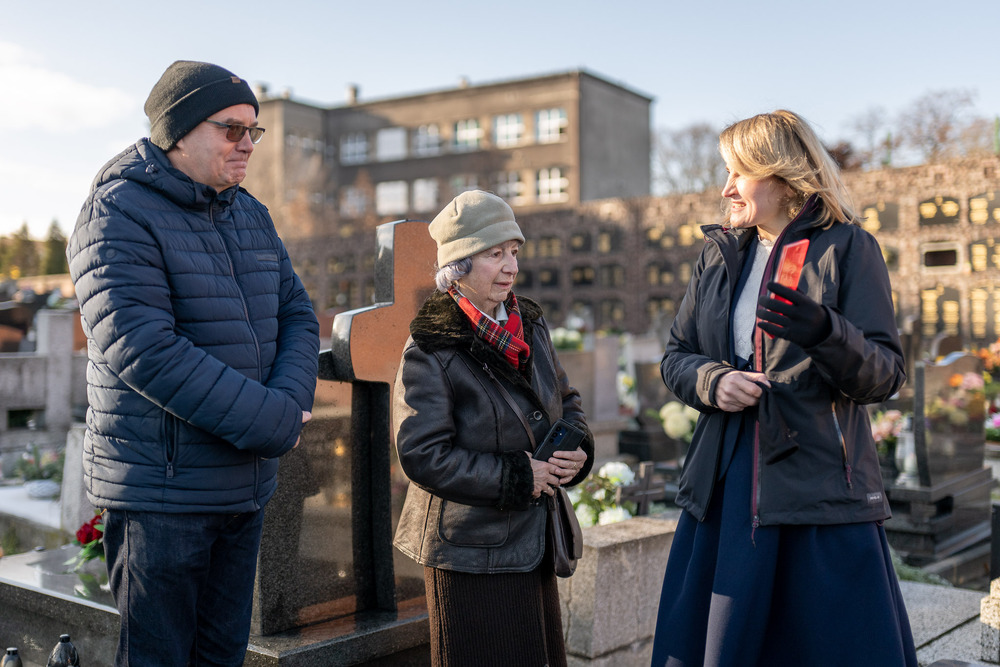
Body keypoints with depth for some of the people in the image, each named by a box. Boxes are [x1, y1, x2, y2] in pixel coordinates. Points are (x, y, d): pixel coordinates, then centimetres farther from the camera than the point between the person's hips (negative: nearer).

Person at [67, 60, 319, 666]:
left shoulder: (251, 214, 11)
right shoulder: (120, 215, -12)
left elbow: (298, 315, 9)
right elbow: (142, 348, -23)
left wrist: (288, 405, -12)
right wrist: (270, 424, -21)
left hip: (247, 482, 7)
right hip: (161, 487, -7)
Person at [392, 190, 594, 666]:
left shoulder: (530, 325, 7)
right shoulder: (428, 351, -15)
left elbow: (565, 401, 17)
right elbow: (422, 455, -20)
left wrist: (578, 447, -5)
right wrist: (518, 476, -21)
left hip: (535, 541, 7)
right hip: (471, 552, -6)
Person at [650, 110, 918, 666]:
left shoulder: (848, 248, -2)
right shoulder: (720, 254, 14)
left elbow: (886, 374, -8)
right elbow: (676, 357, 15)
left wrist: (824, 333, -27)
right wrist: (713, 381, -7)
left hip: (821, 490, -4)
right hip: (724, 489, 5)